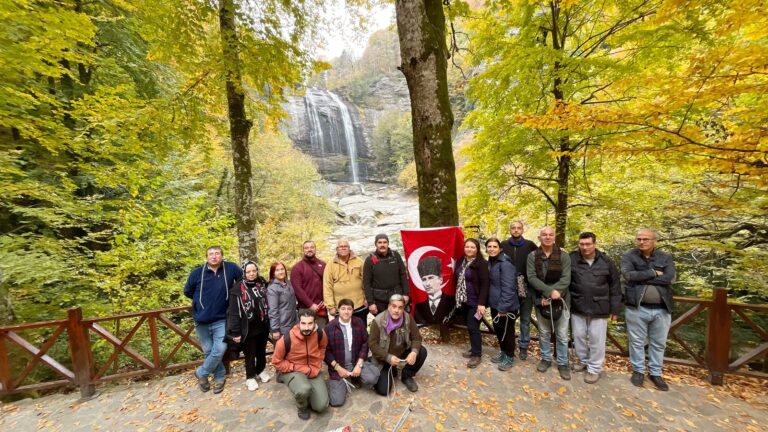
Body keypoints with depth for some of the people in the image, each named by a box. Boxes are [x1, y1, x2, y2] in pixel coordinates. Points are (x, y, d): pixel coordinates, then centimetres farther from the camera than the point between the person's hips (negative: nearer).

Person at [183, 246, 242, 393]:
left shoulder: (231, 268, -10)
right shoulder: (197, 273, -5)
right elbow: (187, 291, 11)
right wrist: (201, 300, 7)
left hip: (221, 320, -1)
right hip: (201, 320, 2)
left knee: (220, 350, -8)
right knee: (208, 351, 10)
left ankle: (201, 373, 20)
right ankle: (220, 377, 30)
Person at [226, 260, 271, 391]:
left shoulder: (262, 284, -1)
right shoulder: (237, 289, -14)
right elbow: (234, 312, -12)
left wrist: (270, 323, 7)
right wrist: (236, 332, -12)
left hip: (263, 326, 4)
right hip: (248, 328, -4)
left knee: (261, 351, 19)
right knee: (250, 354, 12)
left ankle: (261, 371, 42)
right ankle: (250, 377, 33)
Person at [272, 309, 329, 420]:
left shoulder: (319, 334, -16)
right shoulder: (287, 339, -26)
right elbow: (276, 362, -10)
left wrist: (317, 366, -1)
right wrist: (296, 368, -17)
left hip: (313, 372, 3)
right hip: (293, 371, -3)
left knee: (321, 406, -7)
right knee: (304, 390, -36)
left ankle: (303, 395, 25)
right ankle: (302, 407, 2)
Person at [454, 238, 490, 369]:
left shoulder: (481, 263, -13)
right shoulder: (461, 261, 7)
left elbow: (485, 284, -17)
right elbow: (456, 279, 14)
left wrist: (481, 303, -21)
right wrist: (457, 297, 12)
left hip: (475, 301, -6)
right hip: (464, 300, 6)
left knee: (473, 327, -3)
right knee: (470, 326, 15)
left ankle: (477, 354, 13)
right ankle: (474, 350, 31)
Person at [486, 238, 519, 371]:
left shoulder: (505, 264, -20)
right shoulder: (490, 262, 6)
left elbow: (508, 287, -23)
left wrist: (503, 307, -22)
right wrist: (496, 305, 11)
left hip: (506, 306, -8)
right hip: (494, 304, 8)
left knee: (507, 331, 10)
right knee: (498, 329, 20)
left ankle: (509, 357, 29)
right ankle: (503, 352, 40)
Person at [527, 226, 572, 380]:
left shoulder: (564, 256, -5)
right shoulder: (532, 256, -5)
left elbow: (566, 279, -12)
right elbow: (531, 277, -12)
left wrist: (550, 297, -20)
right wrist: (550, 291, -23)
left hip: (561, 301, 0)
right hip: (541, 300, 1)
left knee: (562, 335, 10)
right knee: (544, 333, 15)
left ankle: (562, 363, 29)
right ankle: (546, 359, 33)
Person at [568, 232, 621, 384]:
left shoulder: (606, 261, -3)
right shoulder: (571, 259, -7)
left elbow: (615, 286, 3)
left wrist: (614, 308, 2)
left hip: (599, 308, 0)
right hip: (577, 307, 1)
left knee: (596, 340, 8)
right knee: (579, 336, 14)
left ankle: (594, 368, 24)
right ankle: (583, 360, 36)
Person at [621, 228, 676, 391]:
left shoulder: (665, 258, 3)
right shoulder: (628, 257, -3)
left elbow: (670, 278, -13)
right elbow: (630, 275, -20)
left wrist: (642, 278, -15)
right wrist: (653, 273, -13)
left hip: (661, 309, 2)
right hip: (637, 308, -2)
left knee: (659, 343, 15)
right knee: (637, 341, 10)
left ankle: (656, 373, 31)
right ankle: (638, 370, 26)